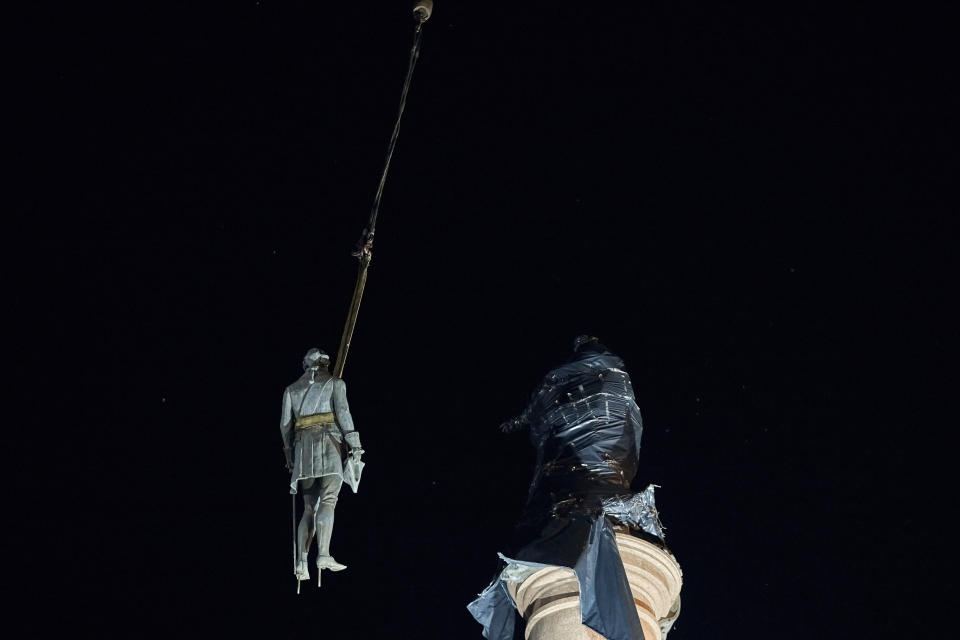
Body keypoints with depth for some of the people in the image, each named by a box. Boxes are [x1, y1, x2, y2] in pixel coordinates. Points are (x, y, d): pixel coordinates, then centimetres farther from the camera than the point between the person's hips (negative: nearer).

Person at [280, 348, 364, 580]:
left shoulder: (292, 389, 21)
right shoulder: (335, 383, 11)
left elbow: (285, 424, 15)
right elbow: (342, 411, -4)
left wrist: (289, 453, 23)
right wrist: (354, 443, -8)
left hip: (303, 445, 4)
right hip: (329, 441, -4)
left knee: (310, 507, 6)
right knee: (328, 501, -13)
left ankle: (302, 561, -6)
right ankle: (324, 555, -29)